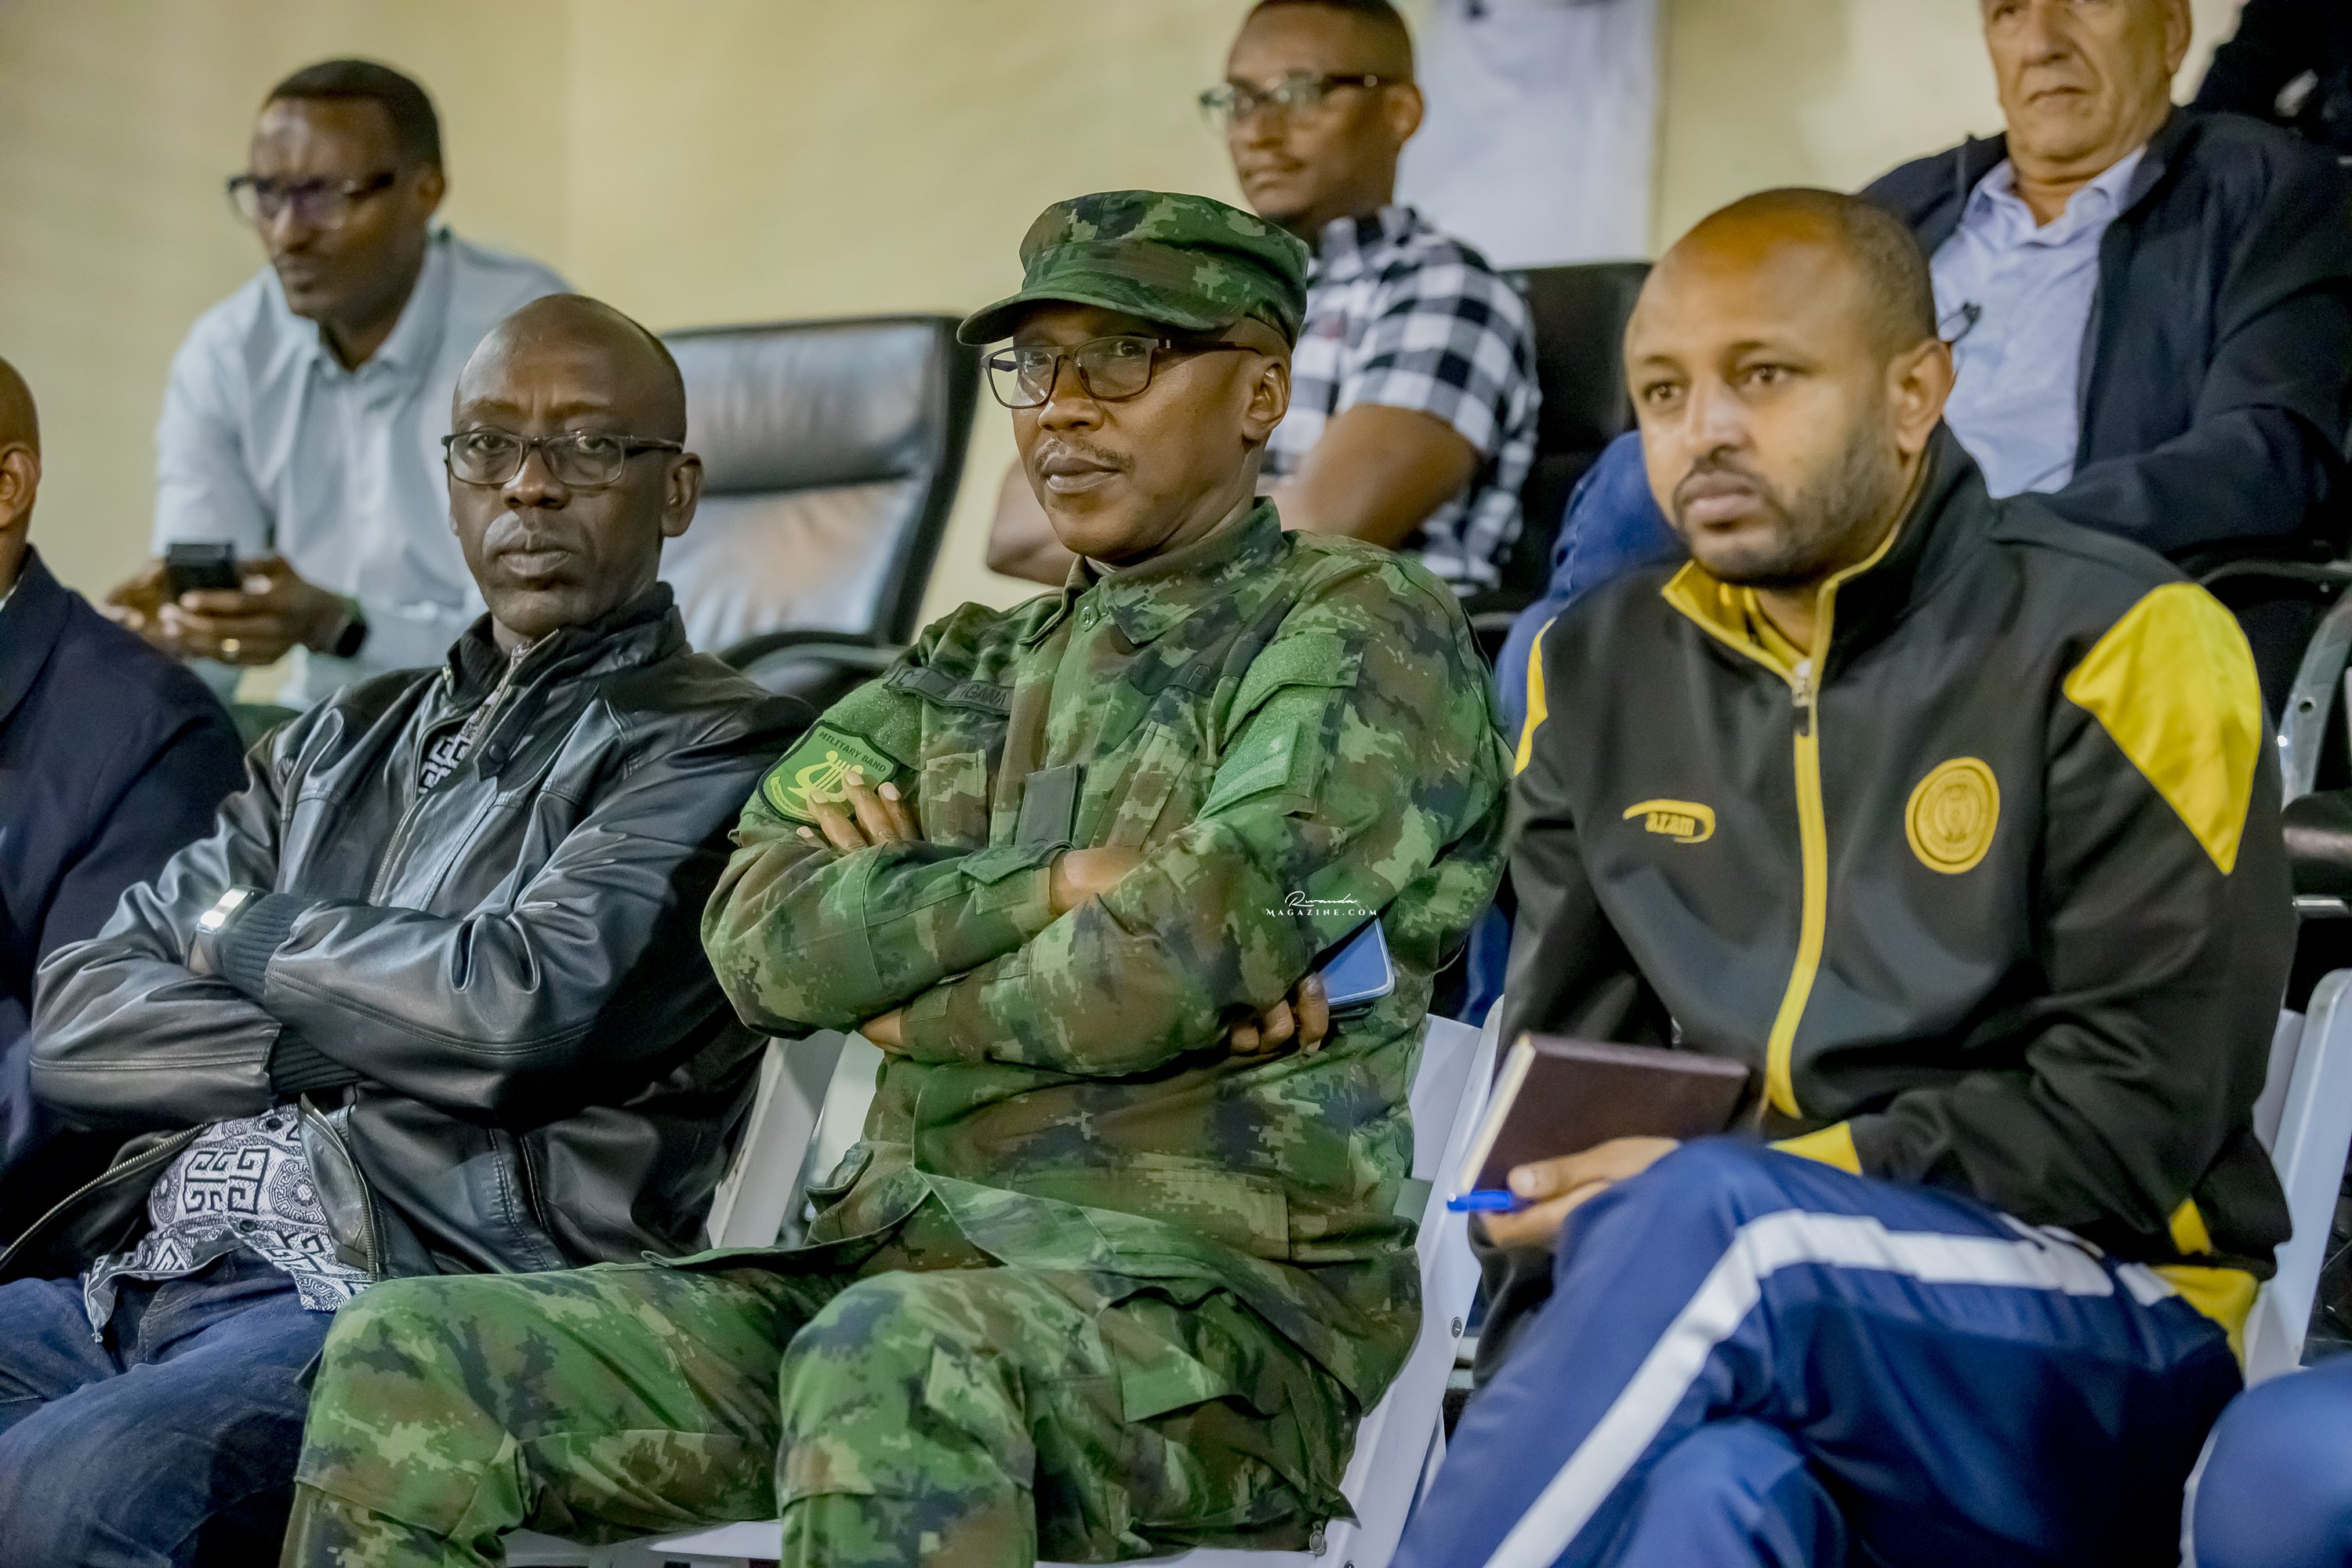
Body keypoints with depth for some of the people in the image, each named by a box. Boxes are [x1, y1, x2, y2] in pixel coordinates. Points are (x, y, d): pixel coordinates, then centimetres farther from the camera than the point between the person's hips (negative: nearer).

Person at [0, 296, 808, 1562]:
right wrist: (350, 1052, -3)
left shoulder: (715, 749, 5)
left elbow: (526, 1011, -13)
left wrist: (238, 930, 5)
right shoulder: (341, 744, 25)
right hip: (131, 1270, 7)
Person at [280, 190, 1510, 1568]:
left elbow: (1166, 970, -14)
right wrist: (1067, 877, -8)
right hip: (907, 1260, 7)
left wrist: (902, 952, 1)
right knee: (405, 1369, -12)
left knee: (891, 1363, -41)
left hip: (1217, 1304, -6)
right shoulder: (965, 677, 21)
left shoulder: (1363, 638, 2)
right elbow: (765, 938, 3)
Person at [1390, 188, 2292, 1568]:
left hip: (2101, 1345, -3)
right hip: (1750, 1322, 3)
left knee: (1698, 1221, -35)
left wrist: (1731, 1197, -14)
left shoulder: (2118, 646, -2)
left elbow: (2134, 1118, -8)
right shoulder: (1602, 675, 14)